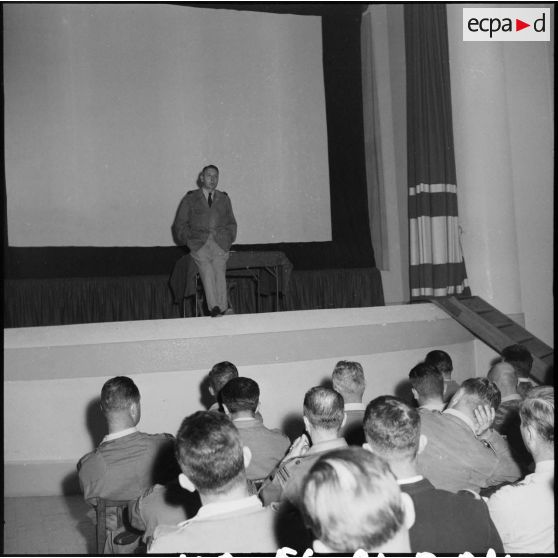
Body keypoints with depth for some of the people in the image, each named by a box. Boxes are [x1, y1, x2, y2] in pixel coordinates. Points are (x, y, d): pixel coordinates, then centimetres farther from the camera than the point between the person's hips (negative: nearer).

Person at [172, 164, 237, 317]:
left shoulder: (224, 199, 26)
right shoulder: (190, 199, 18)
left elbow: (231, 224, 27)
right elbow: (179, 224, 15)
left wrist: (227, 238, 8)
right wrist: (191, 238, -1)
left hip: (220, 243, 2)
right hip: (199, 244, -1)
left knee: (219, 270, -26)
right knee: (207, 270, -29)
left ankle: (222, 309, -35)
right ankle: (215, 308, -38)